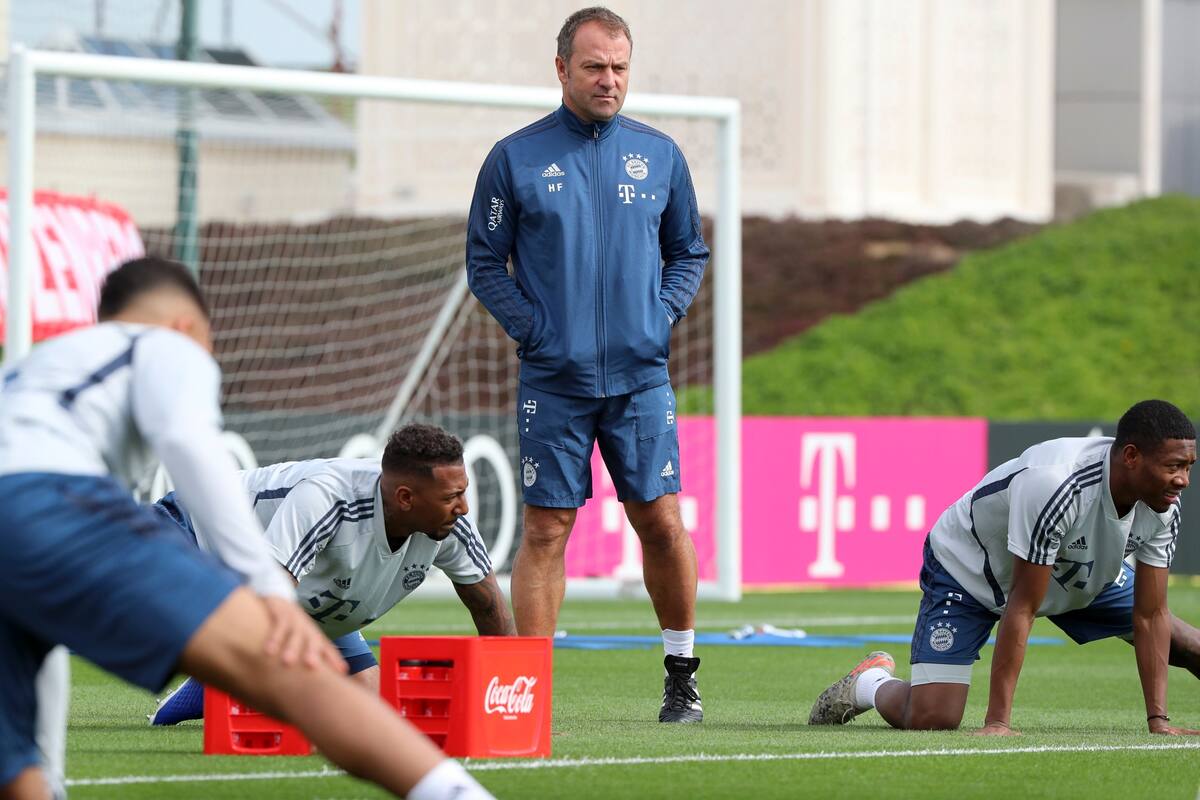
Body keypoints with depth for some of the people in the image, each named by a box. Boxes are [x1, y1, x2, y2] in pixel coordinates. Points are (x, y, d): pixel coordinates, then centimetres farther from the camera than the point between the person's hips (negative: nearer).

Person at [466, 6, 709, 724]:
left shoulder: (659, 155, 9)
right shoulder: (516, 159, 2)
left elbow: (690, 251, 19)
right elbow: (485, 261, 5)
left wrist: (663, 315, 2)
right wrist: (532, 329, -7)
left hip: (641, 375, 2)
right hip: (553, 376, -2)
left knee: (661, 522, -1)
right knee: (547, 530, -2)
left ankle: (682, 672, 13)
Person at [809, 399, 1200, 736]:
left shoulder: (1163, 505, -22)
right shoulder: (1053, 486, -43)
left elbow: (1150, 616, -15)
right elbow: (1021, 608, -38)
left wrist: (1158, 719, -19)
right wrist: (997, 723, -36)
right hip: (967, 568, -6)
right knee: (929, 720, -18)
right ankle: (870, 682, 15)